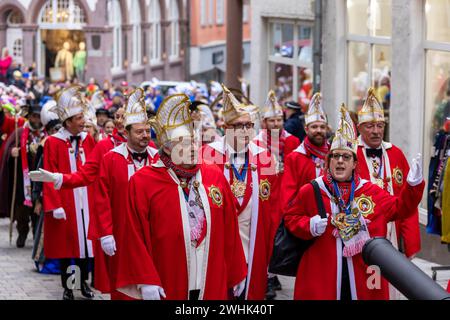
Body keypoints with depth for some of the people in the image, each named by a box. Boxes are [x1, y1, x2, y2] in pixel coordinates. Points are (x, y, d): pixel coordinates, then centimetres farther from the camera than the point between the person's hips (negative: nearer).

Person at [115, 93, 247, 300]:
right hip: (165, 289, -4)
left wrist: (236, 274, 12)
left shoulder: (215, 177, 7)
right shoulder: (142, 182, -5)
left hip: (213, 285, 4)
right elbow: (136, 238, -8)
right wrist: (145, 281, -14)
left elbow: (230, 231, 10)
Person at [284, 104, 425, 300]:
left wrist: (413, 186, 0)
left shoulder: (371, 191, 6)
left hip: (364, 275, 2)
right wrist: (309, 226, -12)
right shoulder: (310, 191, -1)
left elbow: (400, 208, 14)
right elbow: (290, 217, 7)